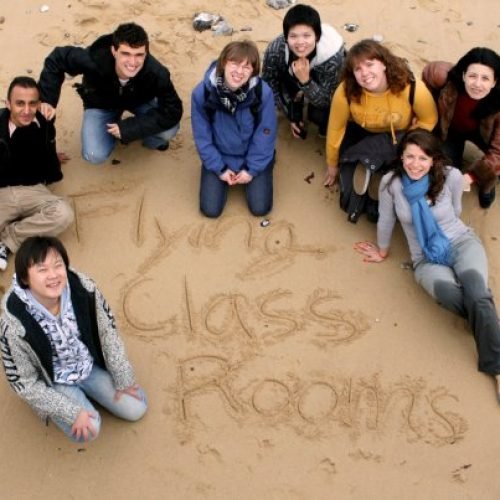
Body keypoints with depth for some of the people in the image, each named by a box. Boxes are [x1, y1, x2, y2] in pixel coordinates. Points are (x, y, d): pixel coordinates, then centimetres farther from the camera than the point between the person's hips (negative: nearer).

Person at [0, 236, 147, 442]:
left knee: (136, 409, 3)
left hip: (90, 365, 4)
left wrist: (123, 378, -4)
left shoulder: (83, 288, -26)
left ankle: (83, 388, 25)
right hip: (53, 382, -3)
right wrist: (72, 412, -22)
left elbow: (107, 331, -8)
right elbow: (24, 383, -21)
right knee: (88, 429, -19)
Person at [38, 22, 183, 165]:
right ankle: (112, 131, 14)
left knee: (168, 129, -27)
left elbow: (172, 111, -33)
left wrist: (128, 128, -35)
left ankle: (151, 140, 11)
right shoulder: (94, 59, -39)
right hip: (101, 104, 0)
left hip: (139, 101, 0)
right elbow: (57, 59, -23)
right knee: (95, 156, -20)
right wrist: (48, 99, -27)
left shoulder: (156, 73, -39)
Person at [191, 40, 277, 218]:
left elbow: (265, 136, -13)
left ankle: (248, 173, 24)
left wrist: (252, 169, -11)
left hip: (254, 156, 0)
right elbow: (202, 136, -10)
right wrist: (219, 168, -9)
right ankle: (226, 174, 24)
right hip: (219, 156, 1)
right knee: (210, 209, -6)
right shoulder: (202, 92, -23)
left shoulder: (263, 92, -26)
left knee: (260, 208, -7)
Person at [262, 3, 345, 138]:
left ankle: (326, 124, 10)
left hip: (324, 84, -3)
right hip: (291, 76, 4)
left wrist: (305, 81, -50)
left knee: (320, 115, -25)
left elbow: (325, 101, -32)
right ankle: (295, 108, 12)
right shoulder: (275, 50, -35)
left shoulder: (332, 56, -40)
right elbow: (269, 83, -15)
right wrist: (293, 116, -10)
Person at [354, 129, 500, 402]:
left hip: (462, 243, 0)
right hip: (427, 259, 0)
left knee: (477, 297, -32)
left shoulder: (451, 177, -12)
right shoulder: (391, 182, -14)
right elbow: (386, 221, 4)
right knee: (456, 297, -35)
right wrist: (382, 251, 18)